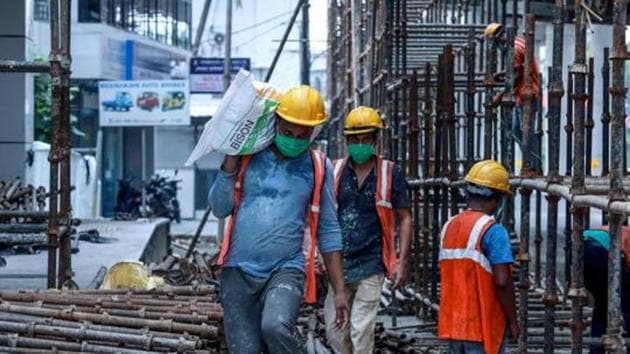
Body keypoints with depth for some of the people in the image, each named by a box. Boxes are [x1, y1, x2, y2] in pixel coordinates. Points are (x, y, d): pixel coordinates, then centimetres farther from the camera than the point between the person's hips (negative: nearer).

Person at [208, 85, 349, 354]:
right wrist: (230, 160, -6)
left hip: (286, 270, -2)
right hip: (239, 271, 2)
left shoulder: (318, 167, 5)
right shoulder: (247, 156, 5)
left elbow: (328, 231, 8)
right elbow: (220, 209, 4)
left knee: (275, 327, -32)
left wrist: (339, 290, 5)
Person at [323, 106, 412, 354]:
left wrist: (402, 263, -4)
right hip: (339, 263, 3)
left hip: (371, 263, -3)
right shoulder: (334, 171, 6)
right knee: (334, 329, 5)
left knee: (361, 330, -6)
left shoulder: (390, 174, 1)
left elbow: (404, 219, 3)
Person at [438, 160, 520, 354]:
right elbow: (502, 282, -20)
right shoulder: (493, 231, -15)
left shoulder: (449, 226, 9)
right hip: (483, 327, -7)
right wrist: (513, 321, -9)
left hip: (452, 324, 7)